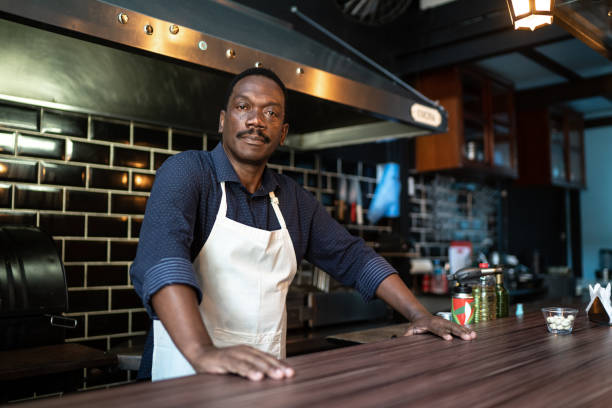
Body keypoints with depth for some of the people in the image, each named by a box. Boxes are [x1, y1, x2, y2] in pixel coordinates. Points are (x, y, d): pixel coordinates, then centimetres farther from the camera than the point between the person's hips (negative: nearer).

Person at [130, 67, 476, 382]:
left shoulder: (294, 199, 8)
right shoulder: (185, 173, -10)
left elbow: (352, 257, 11)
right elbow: (163, 255, -26)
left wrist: (419, 314, -1)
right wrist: (203, 352, -41)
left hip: (268, 372, 5)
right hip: (192, 371, -4)